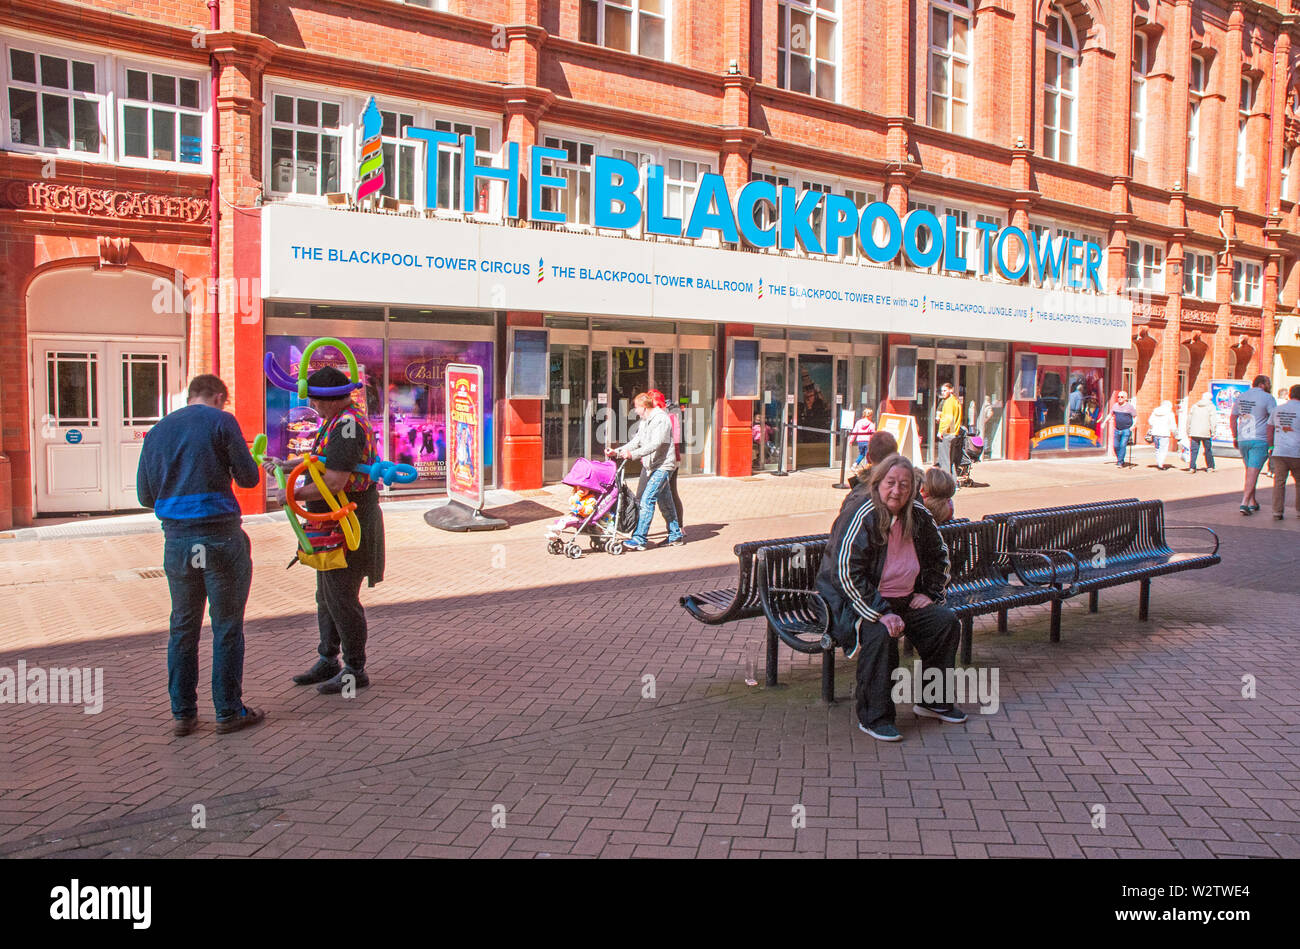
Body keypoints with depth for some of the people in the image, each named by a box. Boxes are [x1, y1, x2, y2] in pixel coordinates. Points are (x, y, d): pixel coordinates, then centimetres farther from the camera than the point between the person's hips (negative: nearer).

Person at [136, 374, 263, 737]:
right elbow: (248, 477, -5)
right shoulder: (221, 422, -4)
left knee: (183, 626, 15)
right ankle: (229, 711, 10)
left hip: (176, 539, 5)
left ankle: (182, 713, 20)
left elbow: (145, 495, 15)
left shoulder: (157, 431, 13)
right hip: (220, 536, -5)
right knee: (227, 626, 5)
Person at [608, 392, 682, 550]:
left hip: (663, 465, -10)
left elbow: (655, 444, -25)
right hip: (654, 466, 10)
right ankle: (675, 536, 24)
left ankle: (639, 539, -17)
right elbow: (636, 442, 15)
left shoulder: (661, 419, -14)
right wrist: (617, 451, 4)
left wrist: (633, 454, -32)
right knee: (664, 501, 14)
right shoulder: (644, 421, 15)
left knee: (647, 499, -16)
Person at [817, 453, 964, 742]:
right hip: (856, 602, -7)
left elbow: (939, 555, 22)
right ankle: (873, 717, -18)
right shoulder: (862, 516, -19)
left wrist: (930, 592, 9)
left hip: (904, 600, 7)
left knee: (946, 621, -6)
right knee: (881, 634, -33)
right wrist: (880, 613, -29)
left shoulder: (917, 515, 3)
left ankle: (933, 700, 13)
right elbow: (845, 572, -25)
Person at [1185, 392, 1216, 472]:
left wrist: (1188, 433, 17)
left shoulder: (1194, 406, 12)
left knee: (1194, 450, 2)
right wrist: (1213, 433, -4)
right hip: (1205, 433, -2)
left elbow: (1188, 420, 12)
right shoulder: (1211, 406, 1)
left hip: (1194, 433, 2)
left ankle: (1192, 467, -6)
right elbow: (1212, 420, -7)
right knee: (1208, 450, 10)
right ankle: (1210, 467, 16)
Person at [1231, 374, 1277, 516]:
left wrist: (1235, 438, 20)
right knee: (1253, 473, -7)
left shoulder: (1241, 397, 10)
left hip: (1243, 440, 5)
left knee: (1250, 471, 17)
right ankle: (1244, 504, -14)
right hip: (1260, 440, -5)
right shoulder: (1268, 398, -7)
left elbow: (1233, 419, 14)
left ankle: (1252, 503, 22)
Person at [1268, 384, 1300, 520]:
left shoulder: (1277, 410, 10)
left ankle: (1277, 512, -2)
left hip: (1279, 452, 3)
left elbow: (1270, 431, 12)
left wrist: (1271, 447, 21)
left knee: (1279, 482, 3)